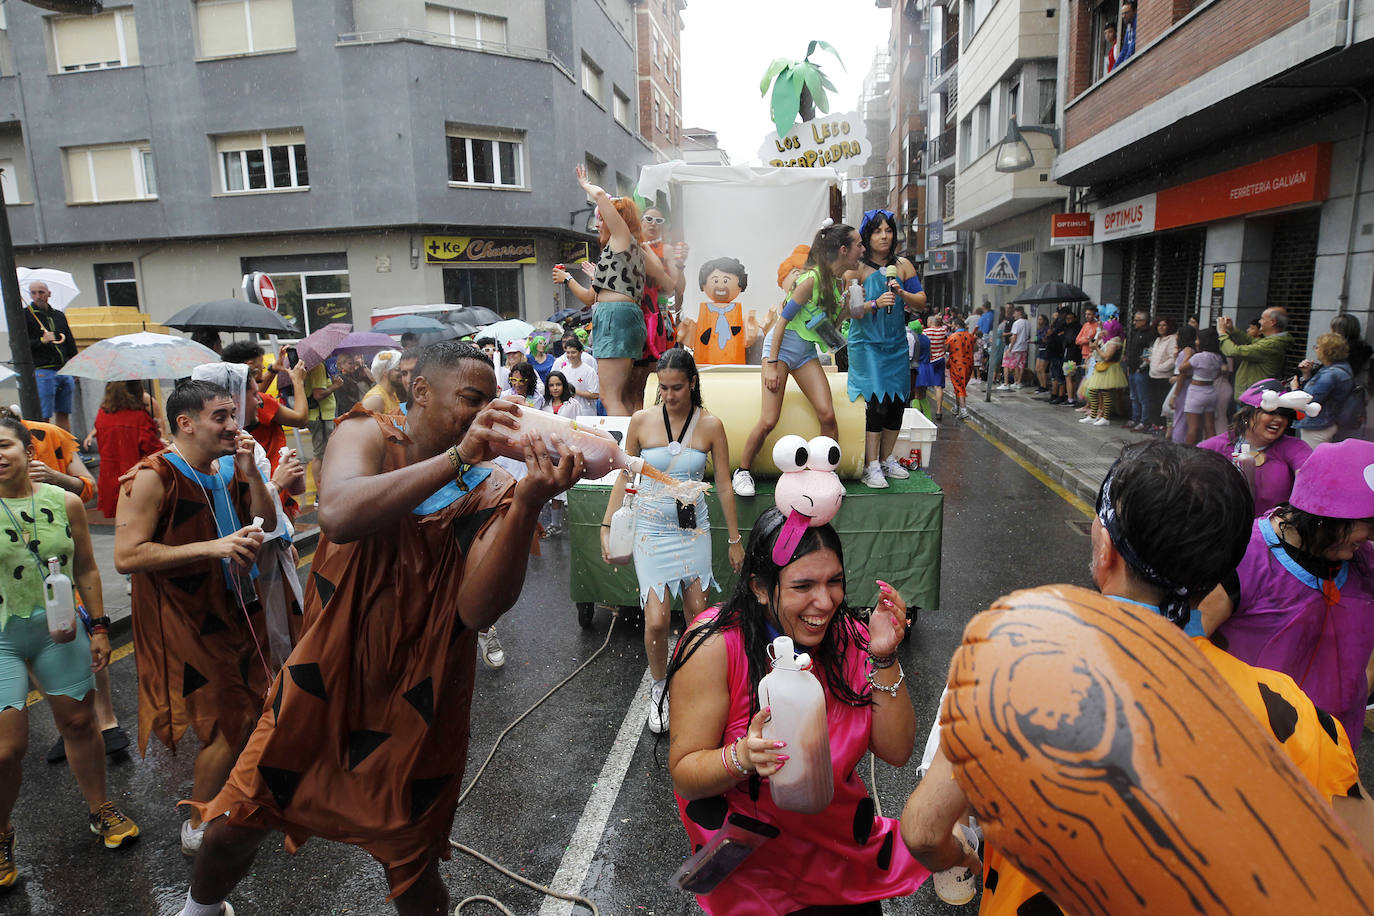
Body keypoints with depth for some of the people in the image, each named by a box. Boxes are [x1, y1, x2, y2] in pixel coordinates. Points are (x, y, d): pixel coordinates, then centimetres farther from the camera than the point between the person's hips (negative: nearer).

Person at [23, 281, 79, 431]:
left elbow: (71, 345, 21)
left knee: (63, 414, 8)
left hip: (65, 371, 5)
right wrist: (41, 341, -18)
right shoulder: (25, 316, 2)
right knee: (43, 418, -5)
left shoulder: (59, 316, 17)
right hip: (43, 372, -5)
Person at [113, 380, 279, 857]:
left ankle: (215, 787, 42)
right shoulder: (153, 477, -18)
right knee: (229, 723, -3)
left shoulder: (229, 468, 4)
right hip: (186, 620, -7)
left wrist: (248, 469, -9)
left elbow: (267, 523, 5)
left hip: (236, 607, 8)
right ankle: (197, 827, 18)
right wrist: (211, 547, -29)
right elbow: (126, 557, -23)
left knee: (253, 708, 17)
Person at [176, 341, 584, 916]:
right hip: (325, 680, 1)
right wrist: (457, 457, -38)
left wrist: (528, 502, -35)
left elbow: (478, 610, -24)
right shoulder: (367, 436, -9)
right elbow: (338, 516, -31)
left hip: (417, 704, 0)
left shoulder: (489, 492, -10)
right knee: (236, 825, 18)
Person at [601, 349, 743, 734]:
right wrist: (606, 526, 0)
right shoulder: (642, 421, -5)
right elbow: (623, 476, 4)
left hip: (693, 529, 1)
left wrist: (735, 539, 5)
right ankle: (659, 687, 20)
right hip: (651, 529, -1)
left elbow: (724, 485, 1)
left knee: (698, 613, 5)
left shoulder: (710, 424, -4)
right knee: (656, 620, -7)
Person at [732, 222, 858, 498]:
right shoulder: (812, 279, -18)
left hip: (807, 351, 7)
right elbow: (783, 319, -17)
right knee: (768, 421, -11)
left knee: (827, 415, -9)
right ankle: (742, 471, 9)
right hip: (782, 345, -7)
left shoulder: (839, 283, 7)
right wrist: (771, 364, -19)